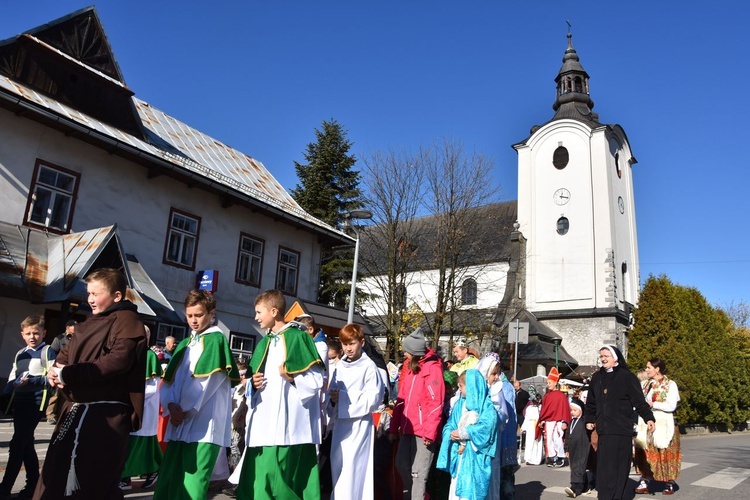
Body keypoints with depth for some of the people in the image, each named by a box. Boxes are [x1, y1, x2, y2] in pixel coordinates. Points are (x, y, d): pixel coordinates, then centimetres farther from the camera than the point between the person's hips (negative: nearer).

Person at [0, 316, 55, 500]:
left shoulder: (48, 352, -5)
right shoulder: (20, 354, 18)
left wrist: (31, 381, -22)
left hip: (35, 402, -8)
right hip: (19, 402, 8)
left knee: (17, 445, -8)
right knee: (26, 444, 11)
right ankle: (33, 484, 20)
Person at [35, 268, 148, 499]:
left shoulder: (126, 320, -8)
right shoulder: (89, 324, 21)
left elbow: (117, 361, -23)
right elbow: (65, 355, 18)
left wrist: (68, 375, -18)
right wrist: (55, 371, -7)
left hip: (105, 414, -9)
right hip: (76, 410, 9)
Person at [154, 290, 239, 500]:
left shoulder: (217, 340, -3)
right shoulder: (184, 345, 18)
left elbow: (206, 381, -11)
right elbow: (168, 381, 12)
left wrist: (185, 410, -9)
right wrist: (171, 406, -6)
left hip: (204, 425, -7)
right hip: (179, 425, 7)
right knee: (167, 483, 10)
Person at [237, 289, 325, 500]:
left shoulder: (298, 338, -5)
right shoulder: (264, 343, 17)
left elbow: (317, 379, -8)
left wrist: (292, 377, -21)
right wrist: (253, 384, 4)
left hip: (288, 423, -7)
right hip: (263, 424, 8)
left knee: (272, 480, -10)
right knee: (255, 480, 8)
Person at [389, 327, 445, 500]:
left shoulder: (433, 368, -10)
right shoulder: (409, 367, 14)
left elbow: (436, 403, -15)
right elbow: (401, 400, 15)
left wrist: (430, 432, -18)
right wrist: (394, 427, 12)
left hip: (422, 430, -8)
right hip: (407, 428, 8)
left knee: (418, 472, 0)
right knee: (401, 466, 14)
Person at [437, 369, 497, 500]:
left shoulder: (487, 405, -6)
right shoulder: (459, 404, 13)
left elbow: (486, 427, -20)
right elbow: (449, 425, 10)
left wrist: (463, 433, -16)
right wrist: (451, 434, -13)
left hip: (476, 457, -6)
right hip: (459, 454, 6)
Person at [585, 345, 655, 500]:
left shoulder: (626, 377, -3)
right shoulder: (596, 378, 12)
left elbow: (639, 400, -7)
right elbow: (591, 402, 19)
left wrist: (648, 418, -16)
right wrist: (589, 420, 17)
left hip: (622, 430, -4)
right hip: (603, 430, 5)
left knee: (619, 465, -1)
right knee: (604, 466, 3)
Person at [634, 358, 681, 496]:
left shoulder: (670, 384, -5)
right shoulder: (647, 384, 12)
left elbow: (671, 406, -12)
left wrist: (652, 404, -13)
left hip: (663, 425, -5)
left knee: (665, 454, 2)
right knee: (646, 453, 3)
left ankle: (669, 484, 14)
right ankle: (645, 482, 7)